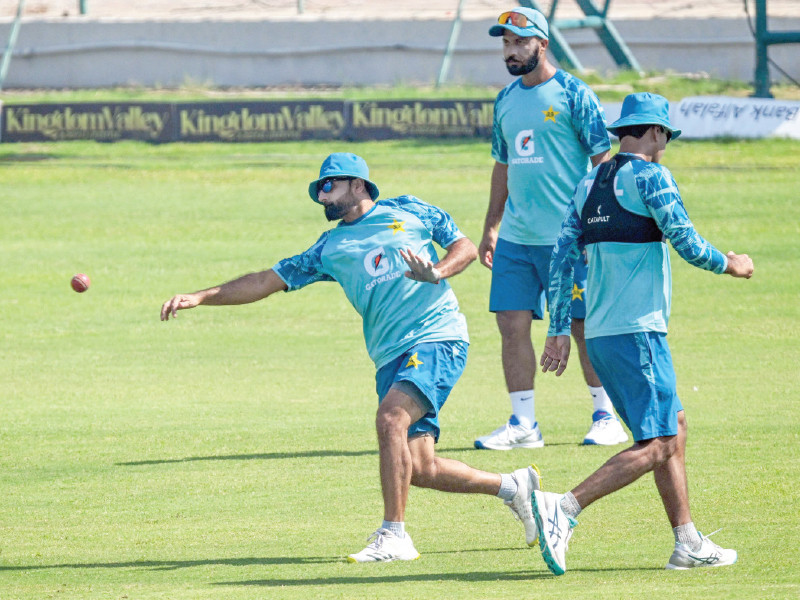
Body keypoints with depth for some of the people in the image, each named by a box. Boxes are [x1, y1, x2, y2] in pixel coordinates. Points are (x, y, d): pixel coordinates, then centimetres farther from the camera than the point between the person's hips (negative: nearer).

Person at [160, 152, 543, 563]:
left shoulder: (409, 212, 10)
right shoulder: (330, 248, 19)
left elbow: (465, 247, 10)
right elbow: (268, 281, 16)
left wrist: (436, 272, -11)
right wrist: (198, 298, 9)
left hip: (438, 336, -5)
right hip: (391, 356, 5)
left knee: (391, 417, -27)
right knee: (419, 468, -4)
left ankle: (393, 536, -25)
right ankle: (512, 486, 18)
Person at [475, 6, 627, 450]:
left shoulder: (572, 94, -5)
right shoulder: (506, 100, 14)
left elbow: (602, 159, -7)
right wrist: (491, 227, 20)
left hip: (567, 235, -6)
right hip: (514, 237, 6)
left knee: (583, 326, -1)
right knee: (512, 324, 0)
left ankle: (607, 417, 10)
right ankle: (523, 424, 4)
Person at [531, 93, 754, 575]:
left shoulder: (589, 185, 15)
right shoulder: (650, 177, -7)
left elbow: (562, 258, 12)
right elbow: (685, 242, -13)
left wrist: (559, 330, 14)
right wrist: (731, 264, 5)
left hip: (599, 336, 9)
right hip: (637, 333, -9)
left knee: (674, 428, 16)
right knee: (655, 445, -11)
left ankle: (687, 542, 14)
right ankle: (564, 508, -25)